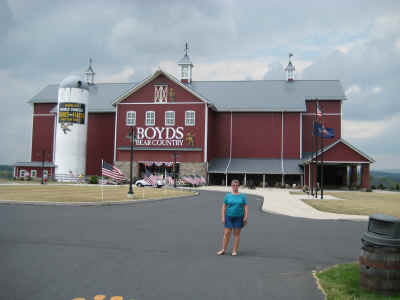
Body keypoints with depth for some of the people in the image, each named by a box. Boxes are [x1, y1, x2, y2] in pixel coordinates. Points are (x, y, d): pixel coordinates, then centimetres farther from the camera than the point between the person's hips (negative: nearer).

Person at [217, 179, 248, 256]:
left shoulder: (242, 196, 0)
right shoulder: (227, 196, 1)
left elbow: (246, 207, -2)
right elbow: (223, 207, 1)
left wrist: (246, 218, -10)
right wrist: (223, 217, -7)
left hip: (239, 218, 0)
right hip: (229, 217, 1)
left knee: (237, 234, 3)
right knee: (227, 233, 0)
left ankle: (234, 251, 11)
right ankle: (223, 250, 9)